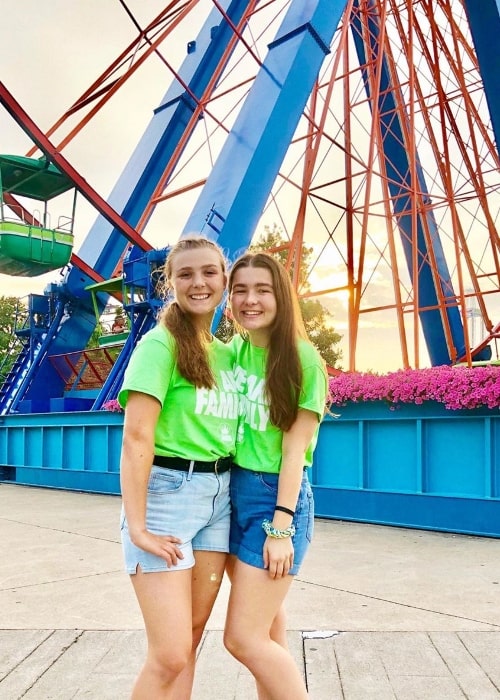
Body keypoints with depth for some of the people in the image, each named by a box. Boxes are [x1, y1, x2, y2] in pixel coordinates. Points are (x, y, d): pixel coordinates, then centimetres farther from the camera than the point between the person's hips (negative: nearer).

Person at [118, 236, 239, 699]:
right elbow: (136, 438, -15)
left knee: (190, 640, 12)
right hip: (166, 492, -7)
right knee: (170, 656, -6)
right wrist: (137, 525, -19)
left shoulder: (226, 353, 12)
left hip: (219, 495, 7)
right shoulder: (160, 343, -9)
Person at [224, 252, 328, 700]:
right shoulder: (233, 352, 6)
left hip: (277, 498, -6)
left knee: (244, 638, -6)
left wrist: (281, 527, -15)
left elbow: (294, 448, -13)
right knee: (267, 629, 15)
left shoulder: (301, 359, -11)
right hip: (234, 493, 6)